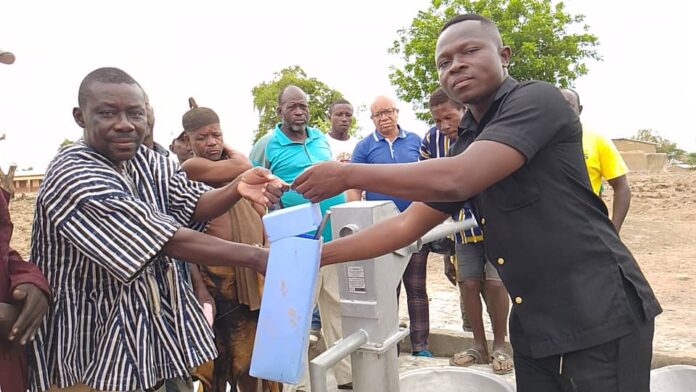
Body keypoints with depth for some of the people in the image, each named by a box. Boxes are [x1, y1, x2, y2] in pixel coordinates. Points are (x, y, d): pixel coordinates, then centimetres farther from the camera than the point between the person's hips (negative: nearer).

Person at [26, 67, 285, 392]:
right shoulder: (73, 177, -22)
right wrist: (254, 257, -31)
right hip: (94, 341, -7)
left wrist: (237, 189, -29)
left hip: (154, 322, 7)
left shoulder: (148, 161, 2)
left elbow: (192, 206, -8)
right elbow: (166, 240, -28)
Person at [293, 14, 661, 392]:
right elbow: (407, 224, 8)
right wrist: (322, 253, 2)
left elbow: (456, 180, -27)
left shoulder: (537, 100, -13)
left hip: (599, 312, -7)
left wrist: (348, 174, -20)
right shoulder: (465, 144, 9)